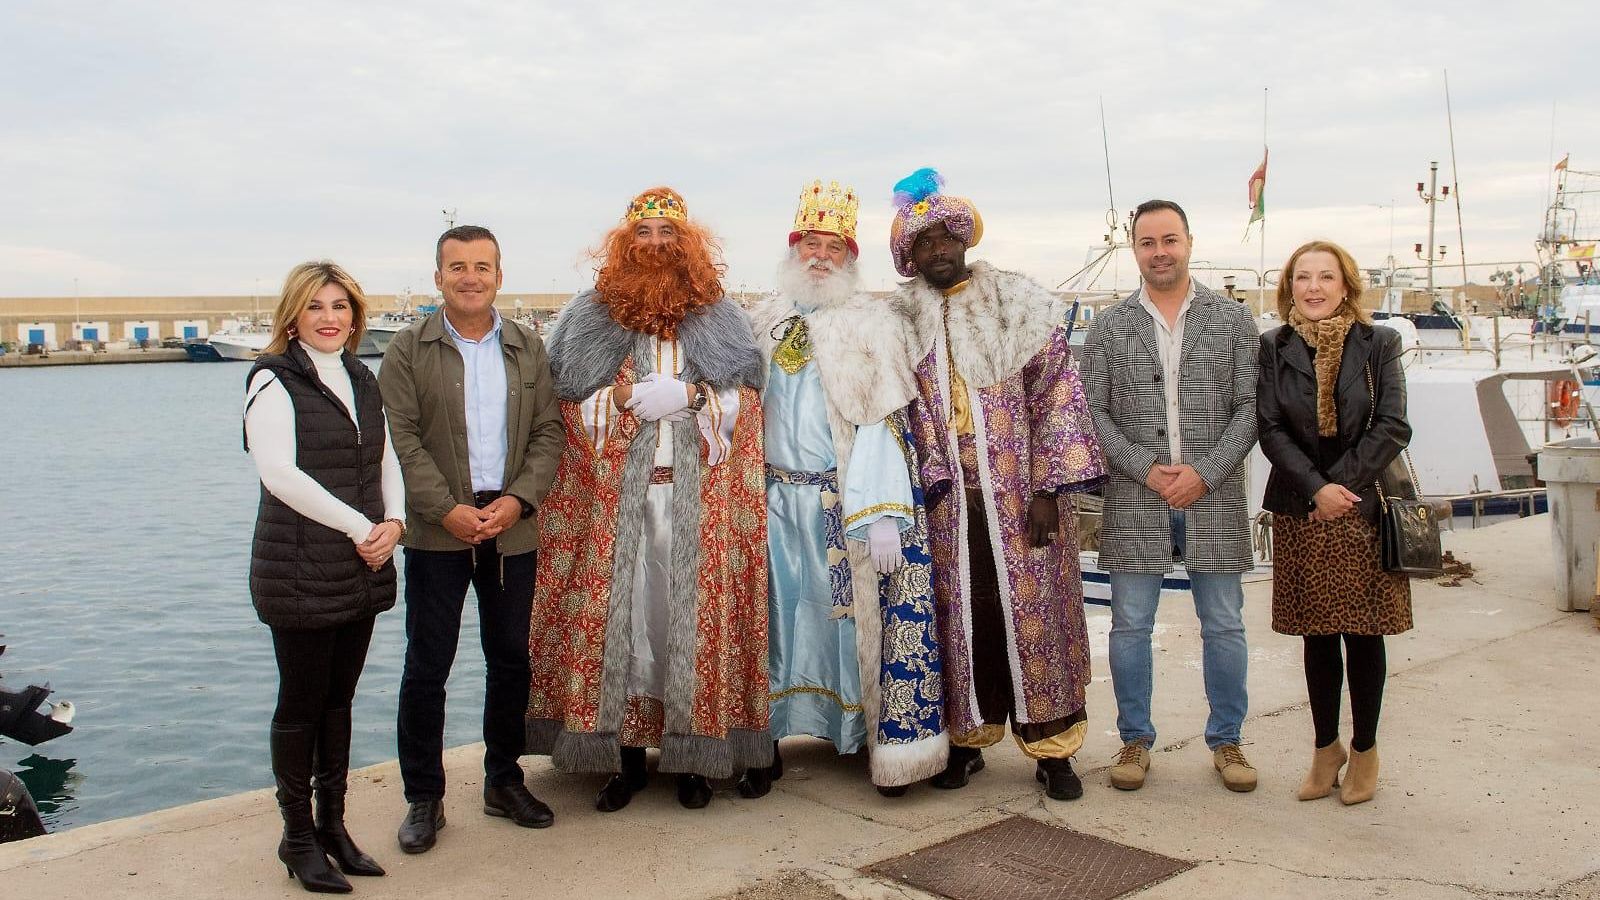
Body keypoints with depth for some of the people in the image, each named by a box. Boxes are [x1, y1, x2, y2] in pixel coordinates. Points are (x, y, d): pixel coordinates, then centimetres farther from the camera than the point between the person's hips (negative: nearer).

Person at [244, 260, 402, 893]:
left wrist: (394, 522, -5)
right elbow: (279, 472, -17)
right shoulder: (274, 379, -7)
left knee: (339, 698, 13)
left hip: (361, 571, 6)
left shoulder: (362, 380, 14)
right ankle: (298, 836, 16)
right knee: (301, 703, 3)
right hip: (299, 573, -6)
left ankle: (333, 824, 24)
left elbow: (387, 460, 14)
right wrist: (361, 529, -16)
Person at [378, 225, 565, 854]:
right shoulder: (409, 349, 1)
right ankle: (423, 798, 15)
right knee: (427, 666, 2)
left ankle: (504, 781, 27)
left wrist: (519, 499, -9)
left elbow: (548, 431, 5)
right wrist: (447, 509, -15)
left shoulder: (528, 348, 9)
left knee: (510, 659, 11)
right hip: (437, 531, -2)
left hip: (513, 528, 3)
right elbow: (403, 438, -6)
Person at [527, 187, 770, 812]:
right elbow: (571, 408, 6)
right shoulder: (591, 317, 10)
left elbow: (743, 405, 5)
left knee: (693, 614, 0)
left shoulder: (720, 319, 10)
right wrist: (619, 399, -12)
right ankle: (625, 755, 11)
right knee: (619, 612, 0)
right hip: (615, 500, 0)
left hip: (700, 500, 0)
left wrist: (690, 397, -11)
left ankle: (693, 758, 11)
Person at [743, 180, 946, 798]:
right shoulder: (765, 325, 13)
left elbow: (880, 425, -7)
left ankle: (887, 740, 15)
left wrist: (880, 516, -15)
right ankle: (768, 743, 17)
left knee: (859, 615, 0)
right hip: (777, 500, 3)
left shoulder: (872, 328, 0)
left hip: (845, 502, -3)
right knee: (778, 615, 6)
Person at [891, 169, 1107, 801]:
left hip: (1021, 499, -1)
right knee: (963, 619, 6)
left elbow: (1055, 398, -3)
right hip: (948, 503, 1)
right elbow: (901, 413, 6)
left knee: (1034, 614, 3)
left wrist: (1047, 490, -10)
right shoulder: (902, 321, 7)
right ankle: (967, 736, 20)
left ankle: (1051, 746, 13)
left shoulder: (1023, 305, 1)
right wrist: (919, 488, -5)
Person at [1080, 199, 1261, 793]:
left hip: (1215, 501, 0)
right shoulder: (1109, 328, 5)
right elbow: (1092, 412, 1)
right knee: (1130, 626, 7)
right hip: (1134, 503, 0)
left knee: (1224, 626, 9)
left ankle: (1226, 740, 24)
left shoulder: (1233, 321, 5)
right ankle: (1135, 739, 22)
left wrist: (1205, 472, -12)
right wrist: (1147, 470, -11)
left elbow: (1250, 408, 1)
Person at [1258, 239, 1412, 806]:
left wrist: (1341, 484, -14)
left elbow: (1392, 427, -5)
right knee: (1317, 635, 9)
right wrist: (1316, 489, -15)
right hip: (1300, 513, 1)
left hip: (1363, 509, -1)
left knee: (1362, 633, 6)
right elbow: (1270, 429, -3)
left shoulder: (1379, 344, 1)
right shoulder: (1274, 348, 3)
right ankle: (1326, 747, 23)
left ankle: (1365, 750, 21)